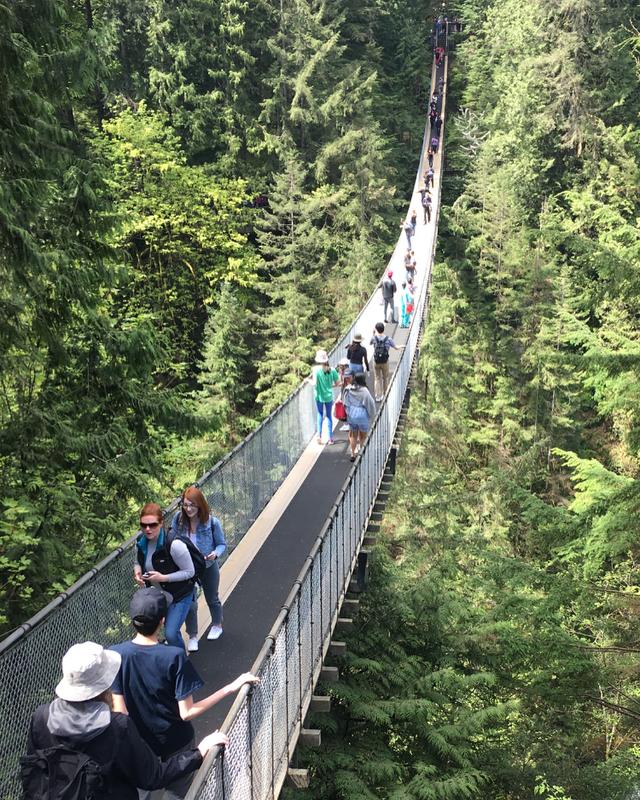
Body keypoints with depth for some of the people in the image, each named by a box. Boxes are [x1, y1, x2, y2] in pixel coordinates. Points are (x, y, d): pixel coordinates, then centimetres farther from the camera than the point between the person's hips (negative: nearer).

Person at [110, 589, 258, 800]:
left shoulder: (115, 655, -20)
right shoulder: (174, 657, -28)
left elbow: (119, 712, -15)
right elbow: (187, 713, -25)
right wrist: (231, 687, -22)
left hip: (137, 741, 2)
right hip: (174, 740, -2)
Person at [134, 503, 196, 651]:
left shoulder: (174, 545, -29)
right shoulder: (140, 542, -9)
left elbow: (190, 572, -20)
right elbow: (138, 562, 11)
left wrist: (163, 577, -27)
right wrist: (137, 571, -12)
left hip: (180, 595, -6)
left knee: (171, 633, -12)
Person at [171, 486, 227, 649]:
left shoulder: (212, 522, -25)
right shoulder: (178, 519, -20)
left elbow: (222, 544, -12)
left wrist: (215, 553, -32)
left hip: (208, 567, -1)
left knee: (212, 599, 22)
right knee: (189, 603, 5)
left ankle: (217, 626, 50)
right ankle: (192, 636, 27)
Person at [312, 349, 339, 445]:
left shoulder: (316, 369, -16)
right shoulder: (332, 370, -9)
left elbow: (315, 383, -20)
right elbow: (337, 382, -3)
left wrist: (311, 379, 1)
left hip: (319, 396, -1)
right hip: (329, 396, 1)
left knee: (320, 415, 18)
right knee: (329, 415, 13)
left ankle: (319, 434, 5)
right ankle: (330, 438, 14)